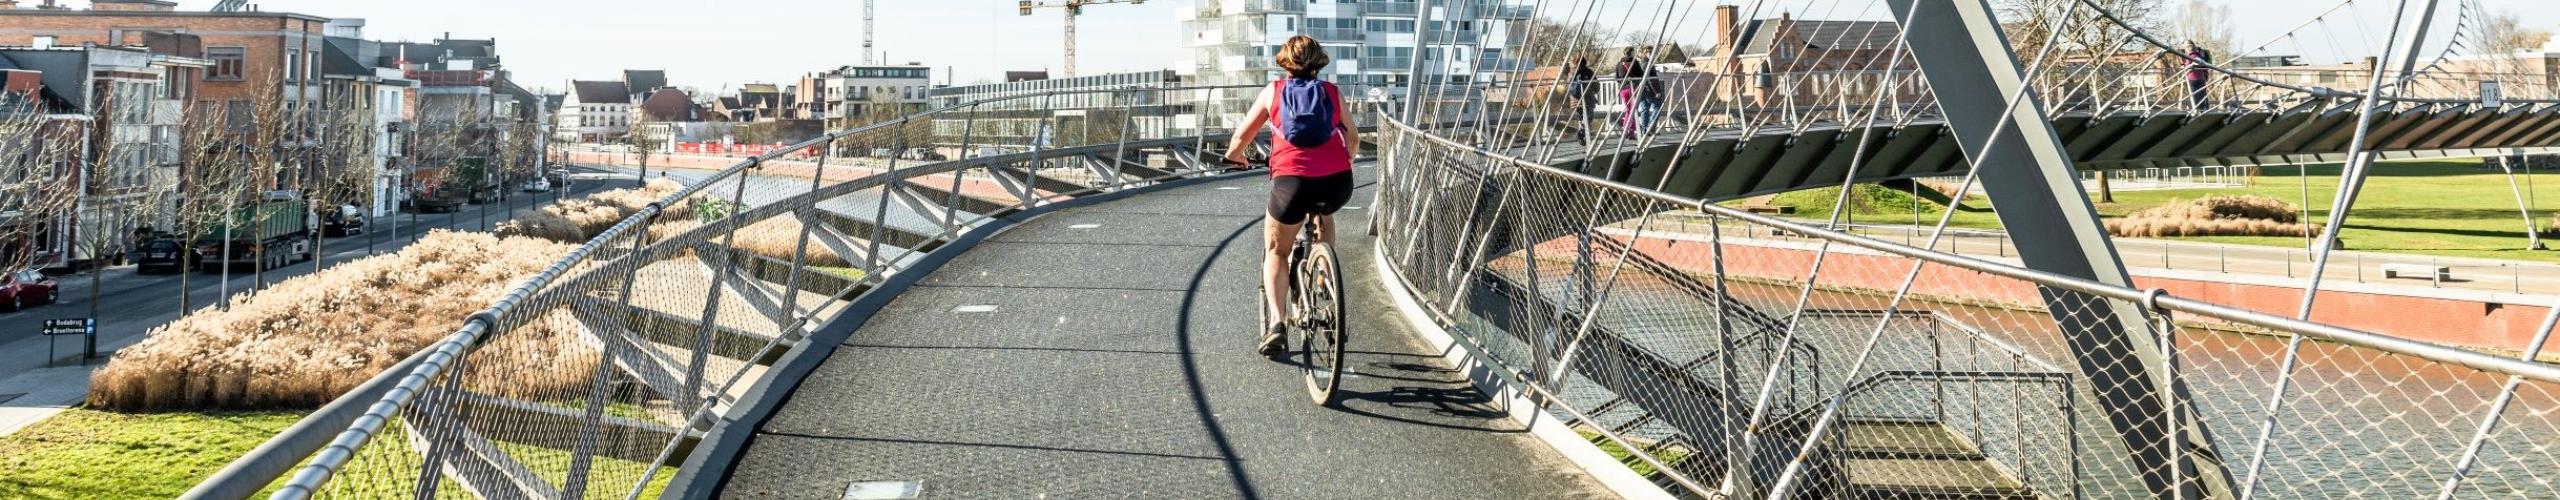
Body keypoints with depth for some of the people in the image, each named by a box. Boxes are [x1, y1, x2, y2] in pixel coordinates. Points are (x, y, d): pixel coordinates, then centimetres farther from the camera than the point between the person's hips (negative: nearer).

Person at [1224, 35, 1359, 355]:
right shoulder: (1333, 93, 18)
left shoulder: (1273, 92, 14)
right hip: (1338, 183, 2)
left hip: (1292, 181, -2)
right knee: (1323, 212, 38)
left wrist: (1235, 155, 42)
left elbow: (1240, 139, 20)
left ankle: (1276, 322, -1)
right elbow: (1353, 139, 27)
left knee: (1276, 250, 18)